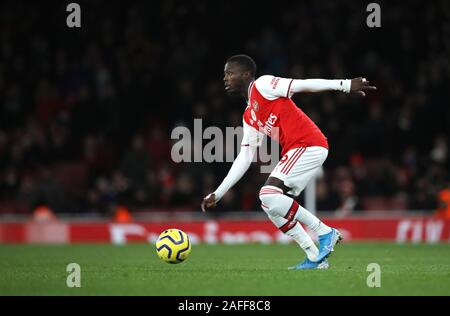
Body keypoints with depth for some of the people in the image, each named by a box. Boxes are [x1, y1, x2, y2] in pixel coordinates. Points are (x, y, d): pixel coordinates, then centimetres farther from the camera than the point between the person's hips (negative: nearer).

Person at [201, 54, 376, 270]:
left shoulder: (262, 86, -1)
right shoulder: (249, 117, 23)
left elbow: (302, 85, -10)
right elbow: (244, 159, 23)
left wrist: (344, 85, -19)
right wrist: (217, 194, 20)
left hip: (309, 145, -9)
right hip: (294, 152, 9)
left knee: (269, 194, -19)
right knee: (270, 205, 6)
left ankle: (325, 233, -11)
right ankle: (315, 258, 7)